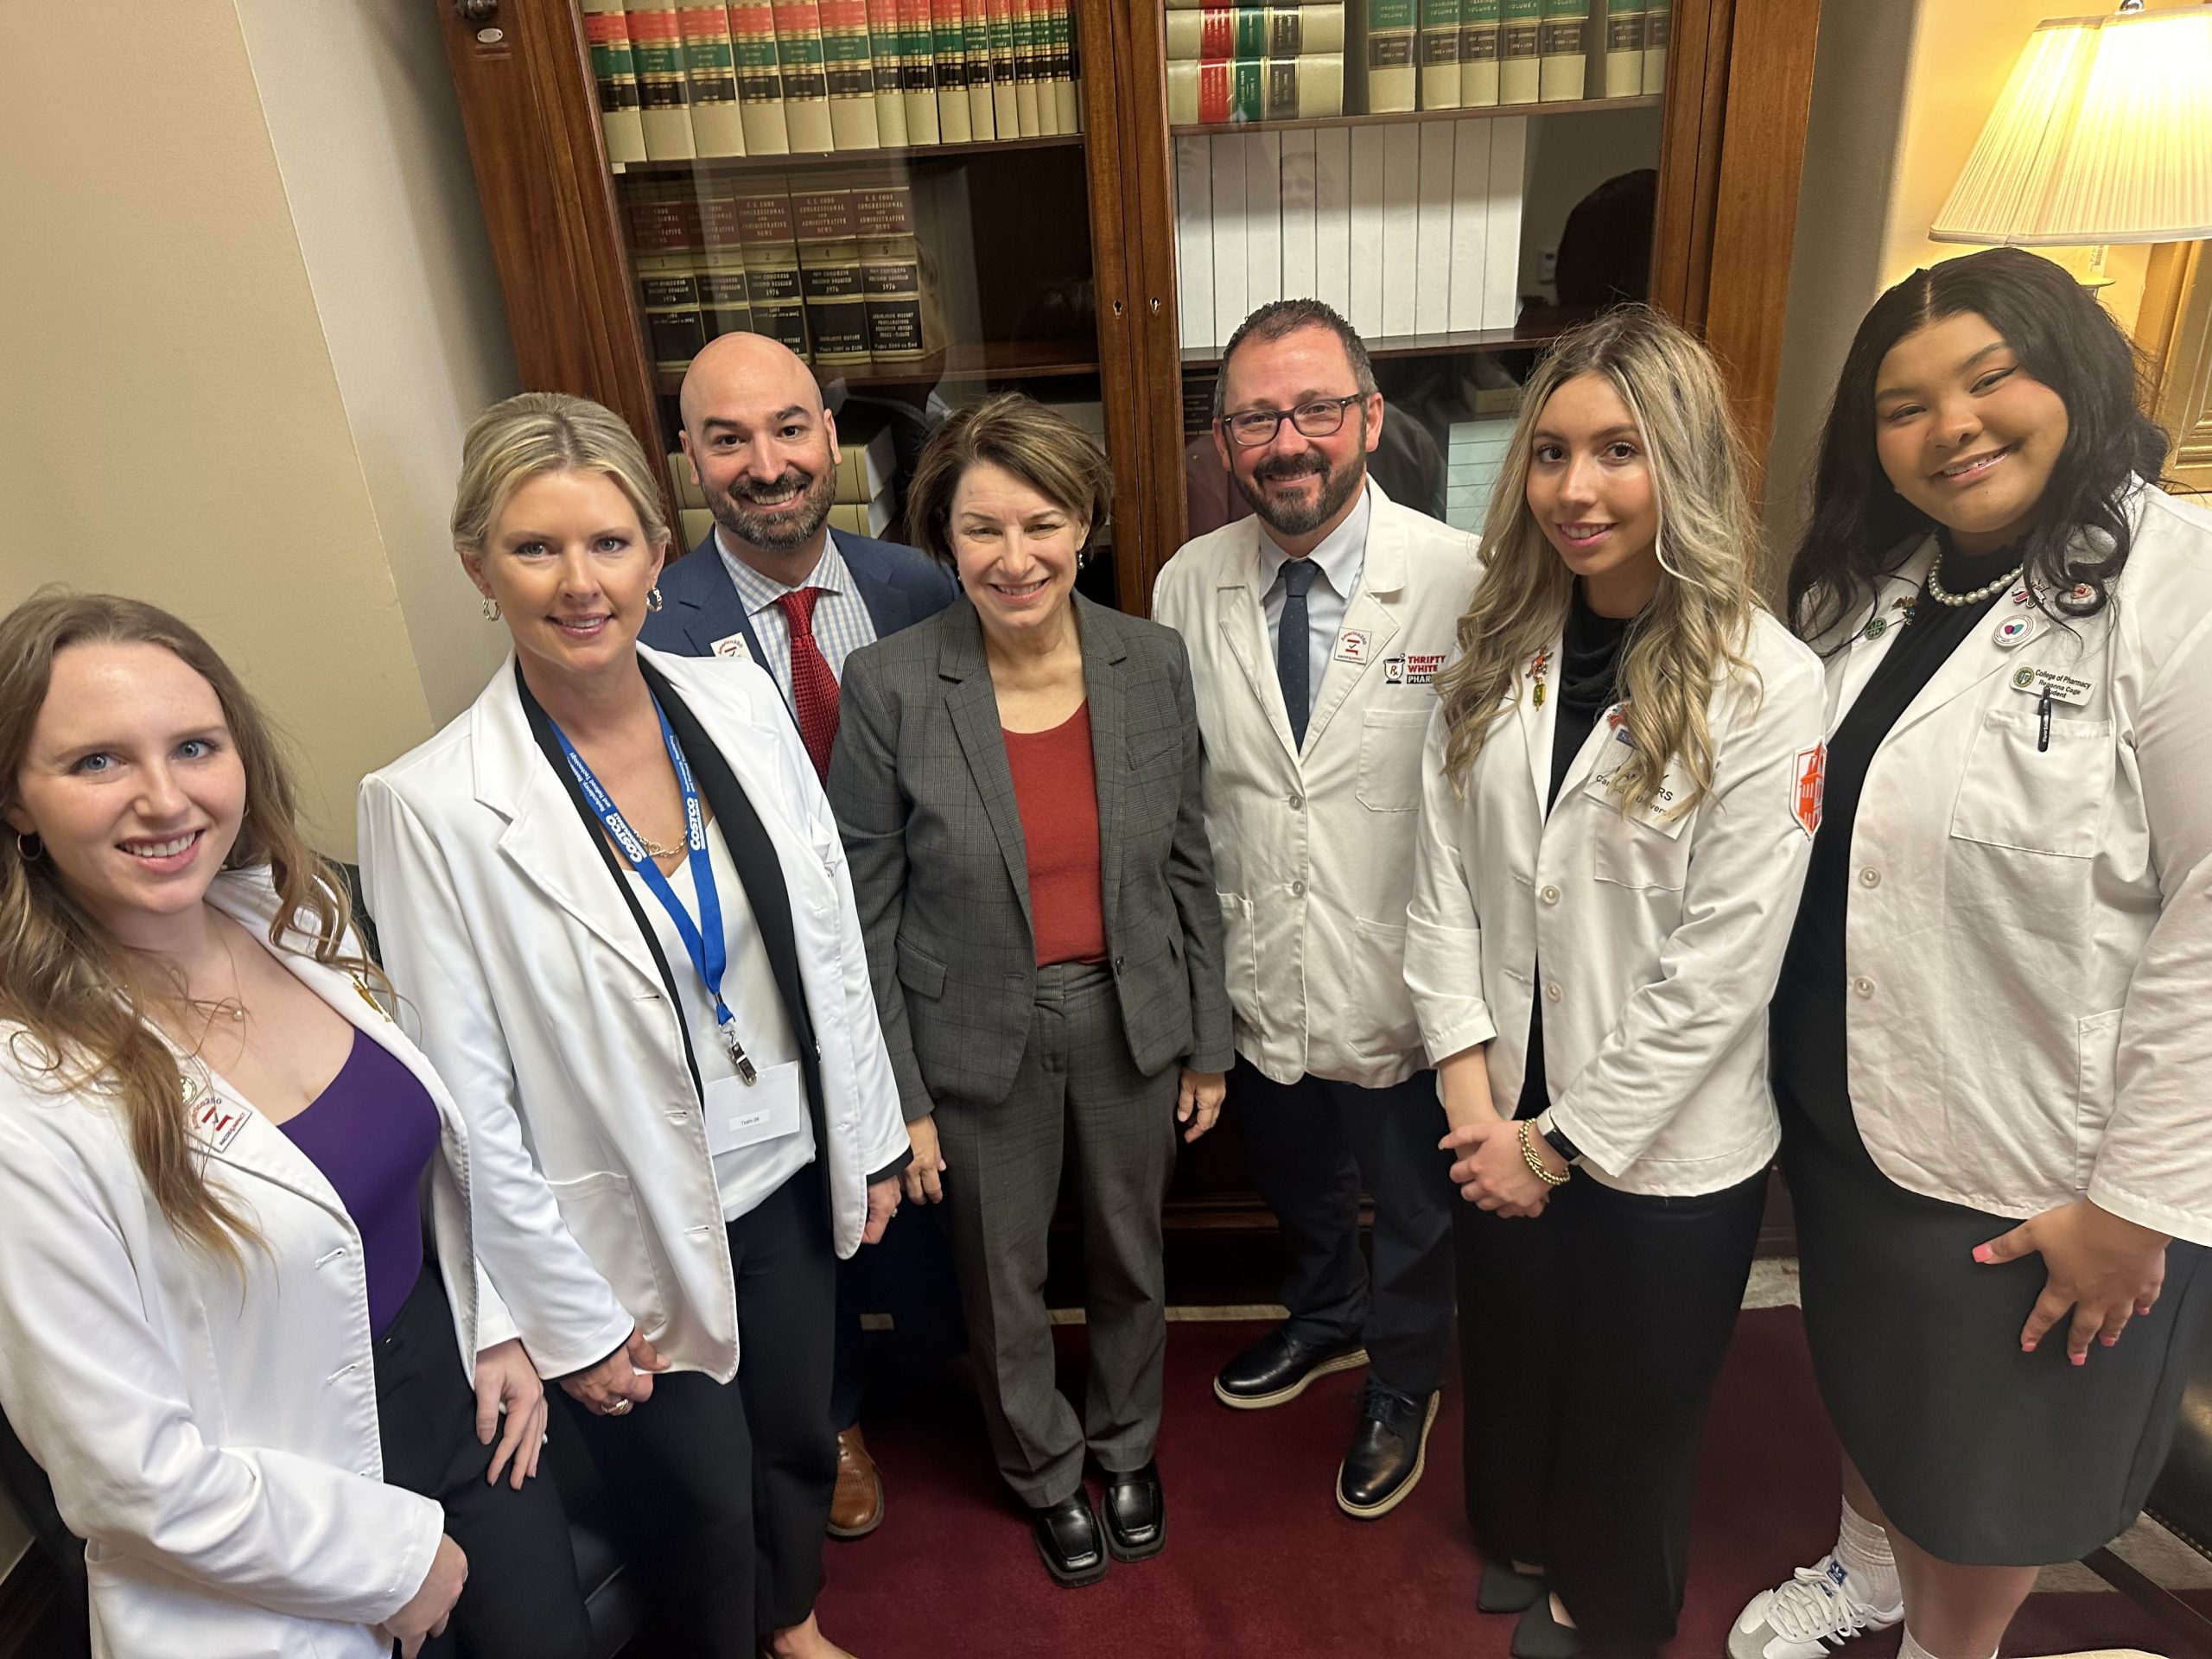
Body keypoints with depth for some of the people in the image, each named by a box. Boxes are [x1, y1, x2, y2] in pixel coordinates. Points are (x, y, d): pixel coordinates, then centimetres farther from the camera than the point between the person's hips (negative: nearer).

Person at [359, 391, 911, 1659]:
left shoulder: (741, 702, -8)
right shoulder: (434, 807, -20)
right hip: (631, 1232, -4)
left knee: (800, 1439, 26)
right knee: (704, 1506, 18)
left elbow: (830, 933, 1)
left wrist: (872, 1133, 6)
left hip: (791, 1171, 4)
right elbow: (467, 1094, -13)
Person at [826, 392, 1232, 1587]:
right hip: (978, 1039, -2)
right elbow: (866, 907, -10)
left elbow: (1187, 865, 0)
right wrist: (897, 1097, -7)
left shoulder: (1152, 661, -9)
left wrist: (1207, 1041, 4)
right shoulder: (889, 683, -17)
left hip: (1132, 1019, 2)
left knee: (1130, 1255, 23)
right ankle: (1045, 1472, 49)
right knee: (1003, 1277, 19)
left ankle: (1127, 1443, 54)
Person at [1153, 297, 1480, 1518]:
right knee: (1294, 1183, 28)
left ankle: (1401, 1382, 51)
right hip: (1255, 981, 4)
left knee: (1414, 1208, 21)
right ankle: (1324, 1317, 60)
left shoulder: (1462, 581, -19)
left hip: (1402, 986, -3)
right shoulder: (1188, 587, -6)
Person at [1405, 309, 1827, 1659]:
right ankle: (1518, 1545, 56)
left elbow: (1723, 964, -18)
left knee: (1632, 1411, 20)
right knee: (1509, 1362, 25)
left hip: (1665, 1151, -3)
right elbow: (1441, 884, -3)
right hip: (1507, 1127, 4)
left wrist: (1562, 1142, -13)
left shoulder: (1767, 687, -17)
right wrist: (1476, 1106, -9)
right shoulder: (1499, 654, -3)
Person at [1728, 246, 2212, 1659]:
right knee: (1869, 1381, 27)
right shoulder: (1869, 586, 2)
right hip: (1845, 1115, 6)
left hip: (2038, 1168, -6)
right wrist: (1791, 1055, 8)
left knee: (1990, 1461, 18)